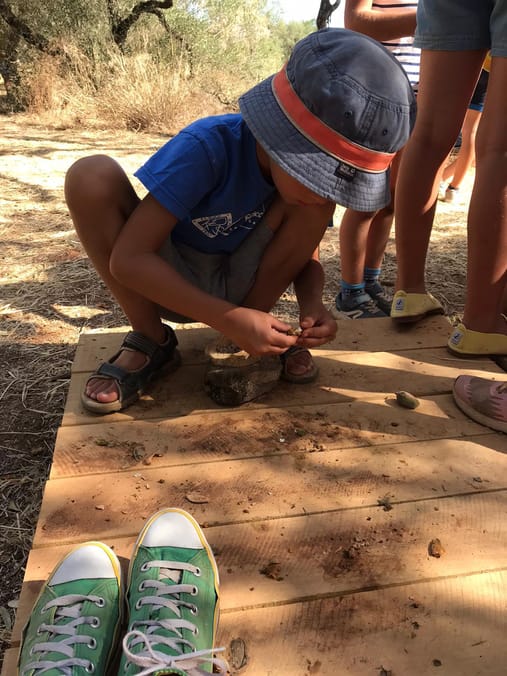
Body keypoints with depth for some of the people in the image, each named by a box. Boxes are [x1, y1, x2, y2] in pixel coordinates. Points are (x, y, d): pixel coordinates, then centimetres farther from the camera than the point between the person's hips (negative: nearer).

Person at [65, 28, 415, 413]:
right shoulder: (206, 149, -29)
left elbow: (306, 250, -3)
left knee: (309, 204, -23)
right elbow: (128, 258, -31)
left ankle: (257, 332, -5)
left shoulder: (311, 160, -15)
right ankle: (151, 341, -12)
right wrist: (228, 320, -38)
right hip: (168, 282, -2)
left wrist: (312, 303, -25)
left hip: (239, 285, 3)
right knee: (92, 176, -28)